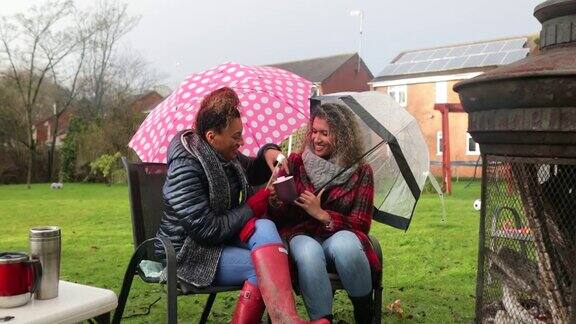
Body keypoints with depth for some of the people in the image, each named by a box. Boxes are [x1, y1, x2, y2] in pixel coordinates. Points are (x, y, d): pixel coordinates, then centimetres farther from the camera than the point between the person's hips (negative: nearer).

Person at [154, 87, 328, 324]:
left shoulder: (226, 156, 3)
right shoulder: (185, 169, -22)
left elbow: (252, 173, 24)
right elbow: (207, 230, -25)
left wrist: (268, 153, 0)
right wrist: (255, 206, -15)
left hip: (224, 238, 7)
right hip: (187, 254, -7)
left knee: (264, 228, -24)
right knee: (261, 266, -28)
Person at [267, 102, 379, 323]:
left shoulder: (361, 172, 5)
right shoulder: (295, 162, 7)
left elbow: (361, 225, -1)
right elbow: (275, 217, 7)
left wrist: (322, 214, -15)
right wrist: (274, 201, -17)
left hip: (339, 237, 0)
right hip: (300, 235, 0)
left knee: (344, 244, -35)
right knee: (308, 251, -36)